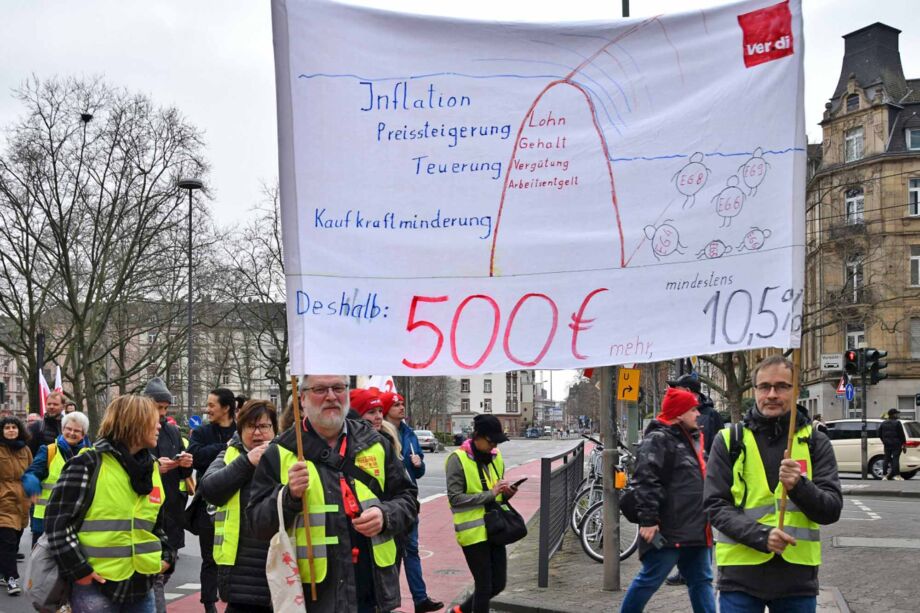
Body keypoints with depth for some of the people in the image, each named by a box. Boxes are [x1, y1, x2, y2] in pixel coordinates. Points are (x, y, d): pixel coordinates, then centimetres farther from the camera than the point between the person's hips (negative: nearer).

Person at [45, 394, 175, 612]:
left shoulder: (151, 468, 13)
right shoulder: (88, 464, -8)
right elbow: (57, 519, -10)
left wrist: (167, 555, 9)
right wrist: (77, 568, -14)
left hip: (141, 586, 6)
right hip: (95, 586, -6)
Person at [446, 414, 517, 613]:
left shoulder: (495, 457, 10)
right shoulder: (458, 459, -12)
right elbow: (455, 498, -17)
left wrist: (506, 493, -3)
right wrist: (490, 494, -21)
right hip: (473, 531, -7)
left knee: (498, 583, 12)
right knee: (484, 585, 0)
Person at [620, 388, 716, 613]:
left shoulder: (692, 439, 18)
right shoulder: (658, 439, -13)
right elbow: (646, 480, -21)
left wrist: (703, 521, 28)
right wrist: (648, 520, -24)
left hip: (695, 531, 10)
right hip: (668, 531, -9)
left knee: (701, 581, 12)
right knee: (650, 579, -2)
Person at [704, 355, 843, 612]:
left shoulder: (815, 442, 5)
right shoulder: (729, 441, 3)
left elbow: (832, 509, -1)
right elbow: (715, 505, -3)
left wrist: (799, 486, -20)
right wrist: (761, 535, -17)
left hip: (797, 573, 1)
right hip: (741, 574, -1)